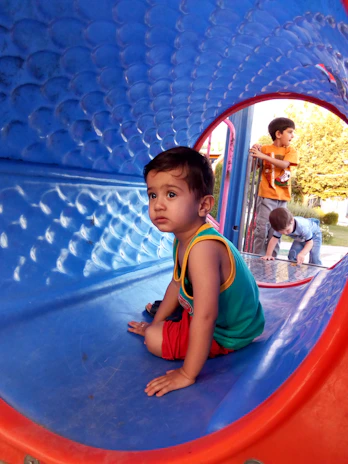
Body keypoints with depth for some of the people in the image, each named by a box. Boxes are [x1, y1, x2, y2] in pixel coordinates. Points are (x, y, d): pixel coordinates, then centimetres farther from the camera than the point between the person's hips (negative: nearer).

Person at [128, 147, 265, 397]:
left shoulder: (202, 248, -39)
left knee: (155, 340, -16)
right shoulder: (183, 237, -7)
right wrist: (157, 321, 12)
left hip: (228, 333, -8)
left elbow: (205, 317, -39)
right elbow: (177, 283, 7)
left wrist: (187, 375, -32)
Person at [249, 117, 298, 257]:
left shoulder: (291, 151, 7)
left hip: (282, 197, 3)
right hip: (267, 195, -2)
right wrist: (254, 154, -14)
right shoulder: (265, 148, 4)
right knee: (262, 229, -7)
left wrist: (264, 156, -22)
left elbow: (284, 164, -13)